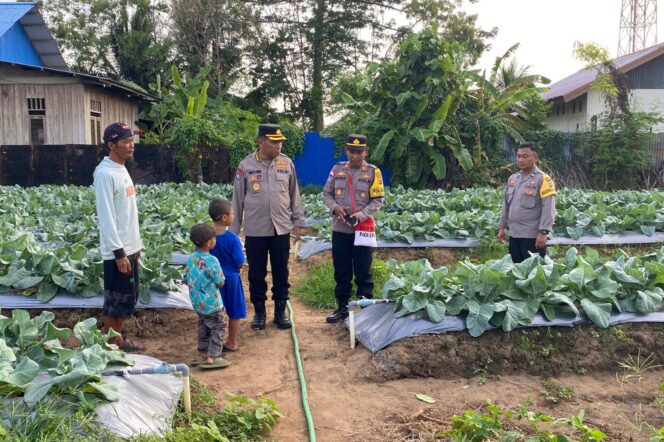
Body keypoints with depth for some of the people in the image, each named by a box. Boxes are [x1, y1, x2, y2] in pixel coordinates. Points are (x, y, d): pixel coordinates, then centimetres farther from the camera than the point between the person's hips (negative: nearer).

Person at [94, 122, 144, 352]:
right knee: (115, 300, 0)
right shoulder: (105, 174, -17)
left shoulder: (122, 170, 12)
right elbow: (106, 216, -21)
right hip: (117, 251, -9)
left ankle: (117, 340, 27)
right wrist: (119, 252, -22)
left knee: (129, 297, 16)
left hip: (129, 248, 9)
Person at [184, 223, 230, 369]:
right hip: (211, 304, -8)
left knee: (203, 327, 21)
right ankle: (212, 357, 6)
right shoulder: (211, 261, -24)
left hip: (197, 302, 8)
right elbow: (220, 283, -18)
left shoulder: (191, 258, -2)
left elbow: (186, 279, 6)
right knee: (218, 327, 6)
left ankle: (203, 355, 29)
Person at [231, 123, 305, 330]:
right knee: (257, 274, 9)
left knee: (281, 272, 10)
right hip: (255, 230, -1)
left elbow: (294, 195, 9)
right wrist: (234, 230, 3)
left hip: (281, 229, 1)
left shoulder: (287, 163, 1)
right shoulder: (246, 165, -3)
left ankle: (280, 311, 24)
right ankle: (259, 312, 24)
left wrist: (298, 221, 8)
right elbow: (237, 199, 2)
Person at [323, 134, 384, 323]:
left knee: (363, 272, 5)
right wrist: (335, 208, -10)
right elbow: (327, 193, 10)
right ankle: (342, 307, 23)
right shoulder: (337, 169, 5)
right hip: (340, 229, 3)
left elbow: (378, 200, -4)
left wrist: (361, 215, -18)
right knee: (341, 272, 11)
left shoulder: (373, 172, -3)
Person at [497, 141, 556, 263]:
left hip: (533, 236, -6)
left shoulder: (543, 179, -9)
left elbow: (548, 209, -14)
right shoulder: (512, 178, 12)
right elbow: (506, 204, 17)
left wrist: (543, 232, -19)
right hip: (514, 235, 7)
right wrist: (502, 227, 14)